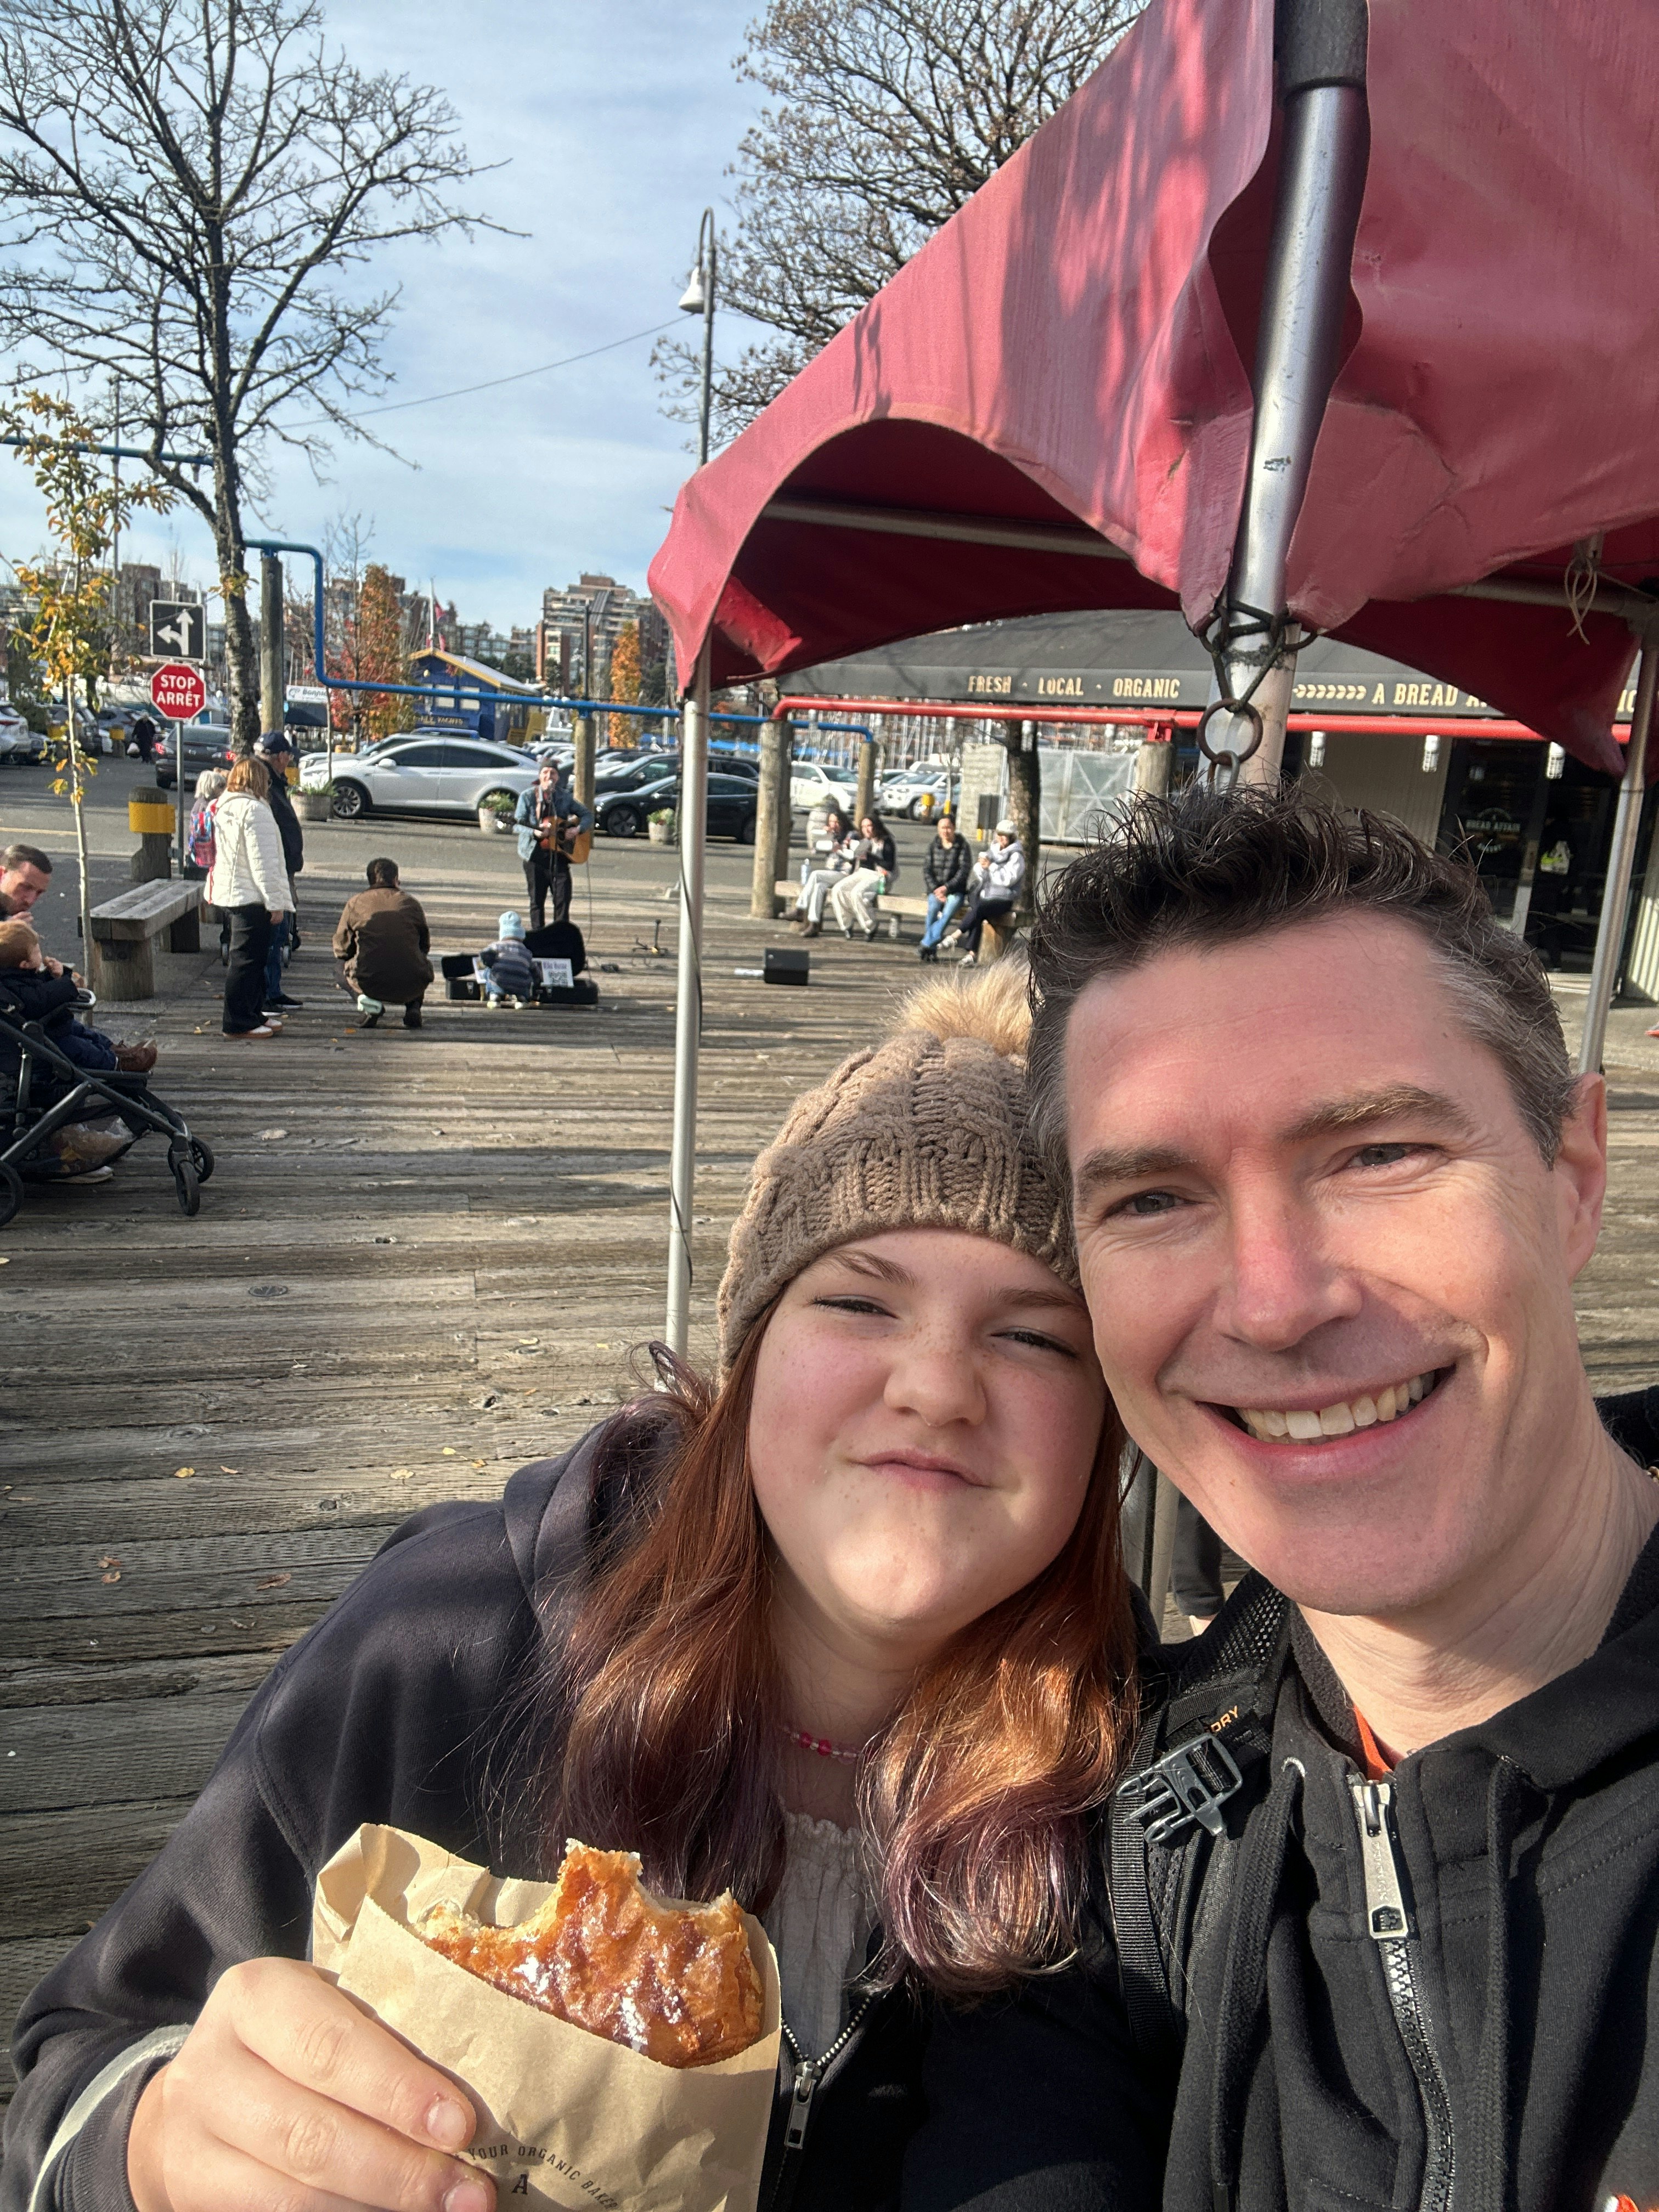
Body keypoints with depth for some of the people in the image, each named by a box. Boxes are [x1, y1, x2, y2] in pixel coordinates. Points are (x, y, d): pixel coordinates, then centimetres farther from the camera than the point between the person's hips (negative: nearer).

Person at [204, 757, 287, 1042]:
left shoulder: (222, 807, 14)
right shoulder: (254, 809, -16)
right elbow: (262, 862, -19)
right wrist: (275, 901, -16)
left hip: (228, 893, 10)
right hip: (250, 897, -10)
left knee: (253, 958, 18)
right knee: (246, 960, -4)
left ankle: (254, 1014, 27)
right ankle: (239, 1023, 1)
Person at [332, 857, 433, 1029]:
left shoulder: (355, 903, 5)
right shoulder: (411, 903, 7)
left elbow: (341, 949, 12)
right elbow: (425, 945, 18)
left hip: (368, 985, -1)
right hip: (411, 987, 1)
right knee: (424, 965, 36)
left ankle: (371, 1004, 2)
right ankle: (413, 1007, 10)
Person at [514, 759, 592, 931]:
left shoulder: (565, 797, 6)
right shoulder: (528, 796, 1)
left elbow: (588, 815, 12)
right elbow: (520, 823, -4)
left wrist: (577, 829, -7)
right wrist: (535, 833, -23)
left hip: (559, 852, 1)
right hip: (535, 853, -1)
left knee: (563, 897, -5)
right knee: (537, 899, 4)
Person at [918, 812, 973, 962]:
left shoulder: (962, 846, 1)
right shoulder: (934, 846, 8)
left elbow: (965, 871, -6)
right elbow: (927, 870, 4)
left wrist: (947, 888, -16)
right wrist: (936, 890, -11)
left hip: (956, 890, -2)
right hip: (935, 889, 2)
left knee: (950, 910, -32)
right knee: (933, 907, -31)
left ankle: (925, 945, -35)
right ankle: (932, 950, -29)